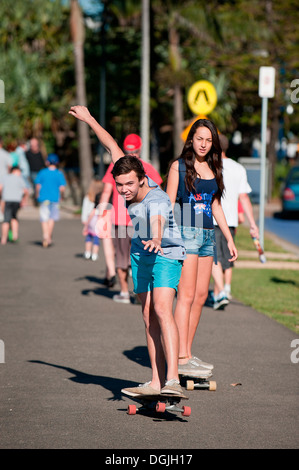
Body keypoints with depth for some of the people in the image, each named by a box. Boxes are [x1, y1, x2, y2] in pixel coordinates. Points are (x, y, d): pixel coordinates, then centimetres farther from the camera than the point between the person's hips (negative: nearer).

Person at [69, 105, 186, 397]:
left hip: (166, 255, -8)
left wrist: (156, 239, -76)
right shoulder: (128, 182, -11)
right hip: (140, 255, 8)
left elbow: (158, 220, -54)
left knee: (162, 309, -24)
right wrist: (89, 119, 10)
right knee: (149, 317, 5)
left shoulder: (156, 200, -31)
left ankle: (172, 380, -34)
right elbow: (112, 147, 2)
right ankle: (156, 382, 6)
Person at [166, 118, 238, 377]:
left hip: (208, 234, 6)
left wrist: (230, 239, 19)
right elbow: (168, 204, -4)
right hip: (186, 232, -6)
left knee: (201, 295, 5)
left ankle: (187, 353, 11)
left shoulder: (213, 168, 15)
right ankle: (182, 358, -11)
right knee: (187, 295, -10)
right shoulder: (179, 166, -1)